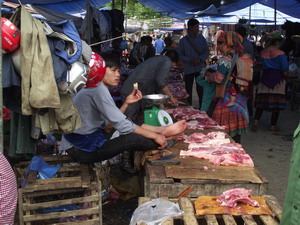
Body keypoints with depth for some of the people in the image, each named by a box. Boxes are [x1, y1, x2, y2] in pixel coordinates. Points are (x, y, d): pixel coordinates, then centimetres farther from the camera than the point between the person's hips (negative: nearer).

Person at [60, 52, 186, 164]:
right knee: (133, 139, -22)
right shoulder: (98, 89, -18)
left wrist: (126, 103, 1)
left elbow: (110, 122, 9)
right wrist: (154, 136, -14)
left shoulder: (94, 88, 13)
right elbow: (121, 125, -21)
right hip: (81, 150, -10)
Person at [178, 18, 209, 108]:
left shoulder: (201, 38, 6)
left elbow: (206, 52, 6)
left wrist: (200, 59, -12)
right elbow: (180, 55, 0)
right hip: (188, 69, 0)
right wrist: (190, 59, -15)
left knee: (201, 89, -1)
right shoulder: (183, 40, 2)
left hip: (200, 68, 0)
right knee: (188, 90, 5)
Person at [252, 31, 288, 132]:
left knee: (261, 100, 8)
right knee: (276, 102, 3)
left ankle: (256, 122, -4)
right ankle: (273, 125, 8)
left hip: (265, 77, 5)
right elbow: (285, 69, -12)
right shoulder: (280, 53, -11)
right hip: (277, 78, -5)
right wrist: (286, 78, 3)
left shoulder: (263, 52, 5)